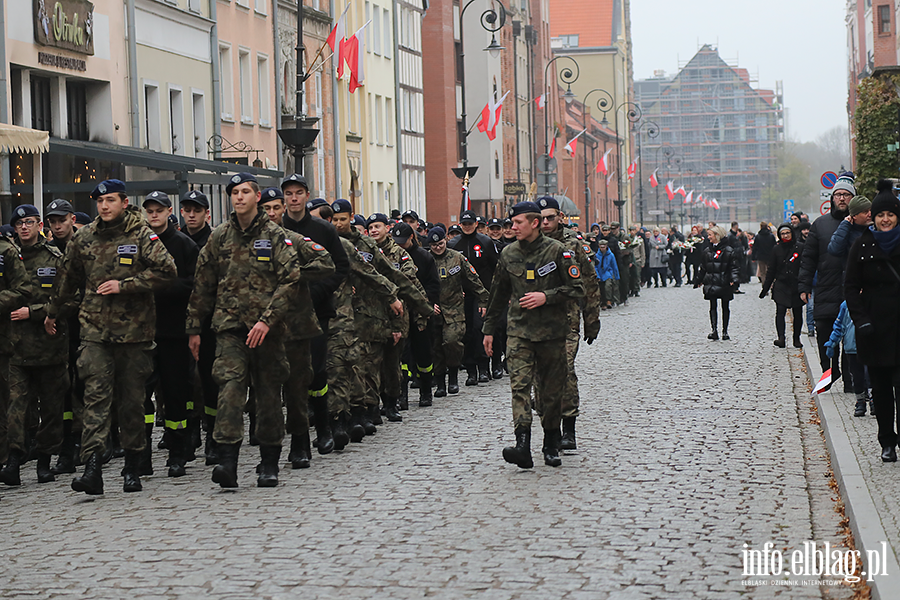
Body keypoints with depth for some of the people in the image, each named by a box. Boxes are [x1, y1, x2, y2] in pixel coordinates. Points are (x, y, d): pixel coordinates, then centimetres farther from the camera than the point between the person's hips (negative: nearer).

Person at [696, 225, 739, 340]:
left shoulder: (728, 250, -2)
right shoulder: (707, 251, 12)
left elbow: (734, 266, -3)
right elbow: (703, 268, 20)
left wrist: (734, 279, -16)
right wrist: (698, 281, 22)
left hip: (724, 283, -3)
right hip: (711, 283, 3)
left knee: (725, 307, 6)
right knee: (713, 306, -7)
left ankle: (725, 331, 13)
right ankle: (714, 330, -13)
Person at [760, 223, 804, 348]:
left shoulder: (800, 247, 0)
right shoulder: (777, 249, 7)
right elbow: (771, 271, 13)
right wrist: (765, 288, 11)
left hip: (796, 286, -1)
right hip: (781, 286, 1)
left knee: (797, 314, 5)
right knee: (780, 311, -13)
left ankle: (796, 338, 19)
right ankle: (781, 338, -20)